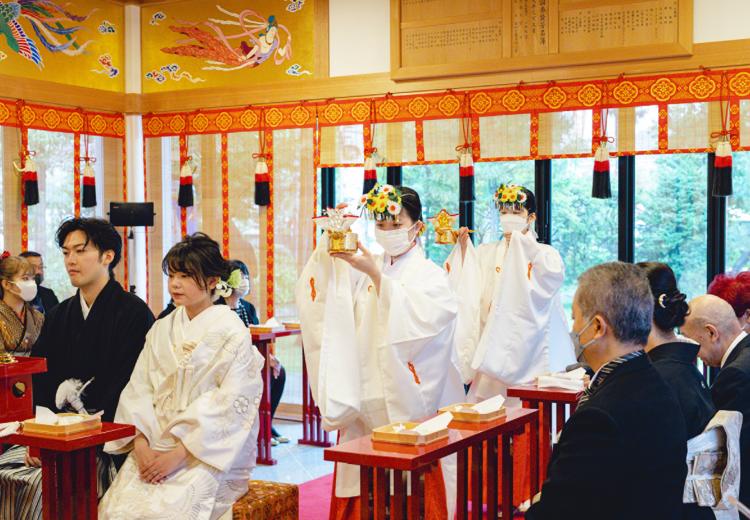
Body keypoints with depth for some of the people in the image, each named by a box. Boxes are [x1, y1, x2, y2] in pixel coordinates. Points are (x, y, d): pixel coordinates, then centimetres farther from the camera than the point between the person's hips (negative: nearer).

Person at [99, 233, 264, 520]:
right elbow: (139, 389, 6)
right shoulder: (161, 330, 11)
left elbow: (232, 405, -12)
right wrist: (141, 445, -10)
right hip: (156, 445, 5)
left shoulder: (232, 332, -6)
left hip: (209, 454, -4)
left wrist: (178, 454, -16)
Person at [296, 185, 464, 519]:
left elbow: (414, 319, -18)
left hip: (406, 396, -4)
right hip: (364, 394, 4)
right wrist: (330, 241, -13)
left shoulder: (430, 275, 1)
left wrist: (375, 275, -23)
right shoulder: (363, 270, 12)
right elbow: (312, 294, -1)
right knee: (361, 484, 6)